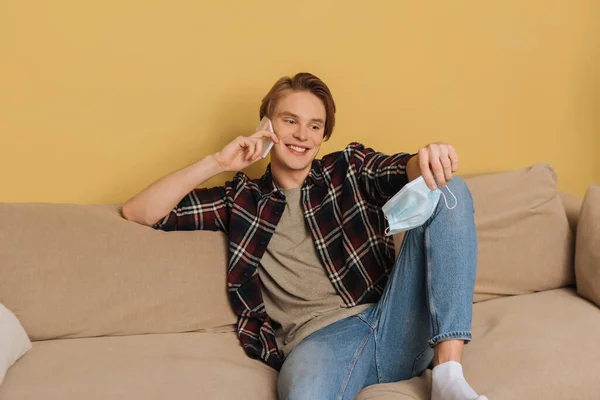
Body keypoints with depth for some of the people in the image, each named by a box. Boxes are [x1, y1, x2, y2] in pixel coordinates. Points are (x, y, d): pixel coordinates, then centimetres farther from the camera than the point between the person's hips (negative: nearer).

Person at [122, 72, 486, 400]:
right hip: (319, 338, -3)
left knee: (450, 189, -15)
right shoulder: (241, 200, 20)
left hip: (397, 326, 4)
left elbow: (404, 171, -1)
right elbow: (137, 212, 15)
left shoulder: (350, 168, 21)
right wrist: (217, 163, 7)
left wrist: (430, 159, -26)